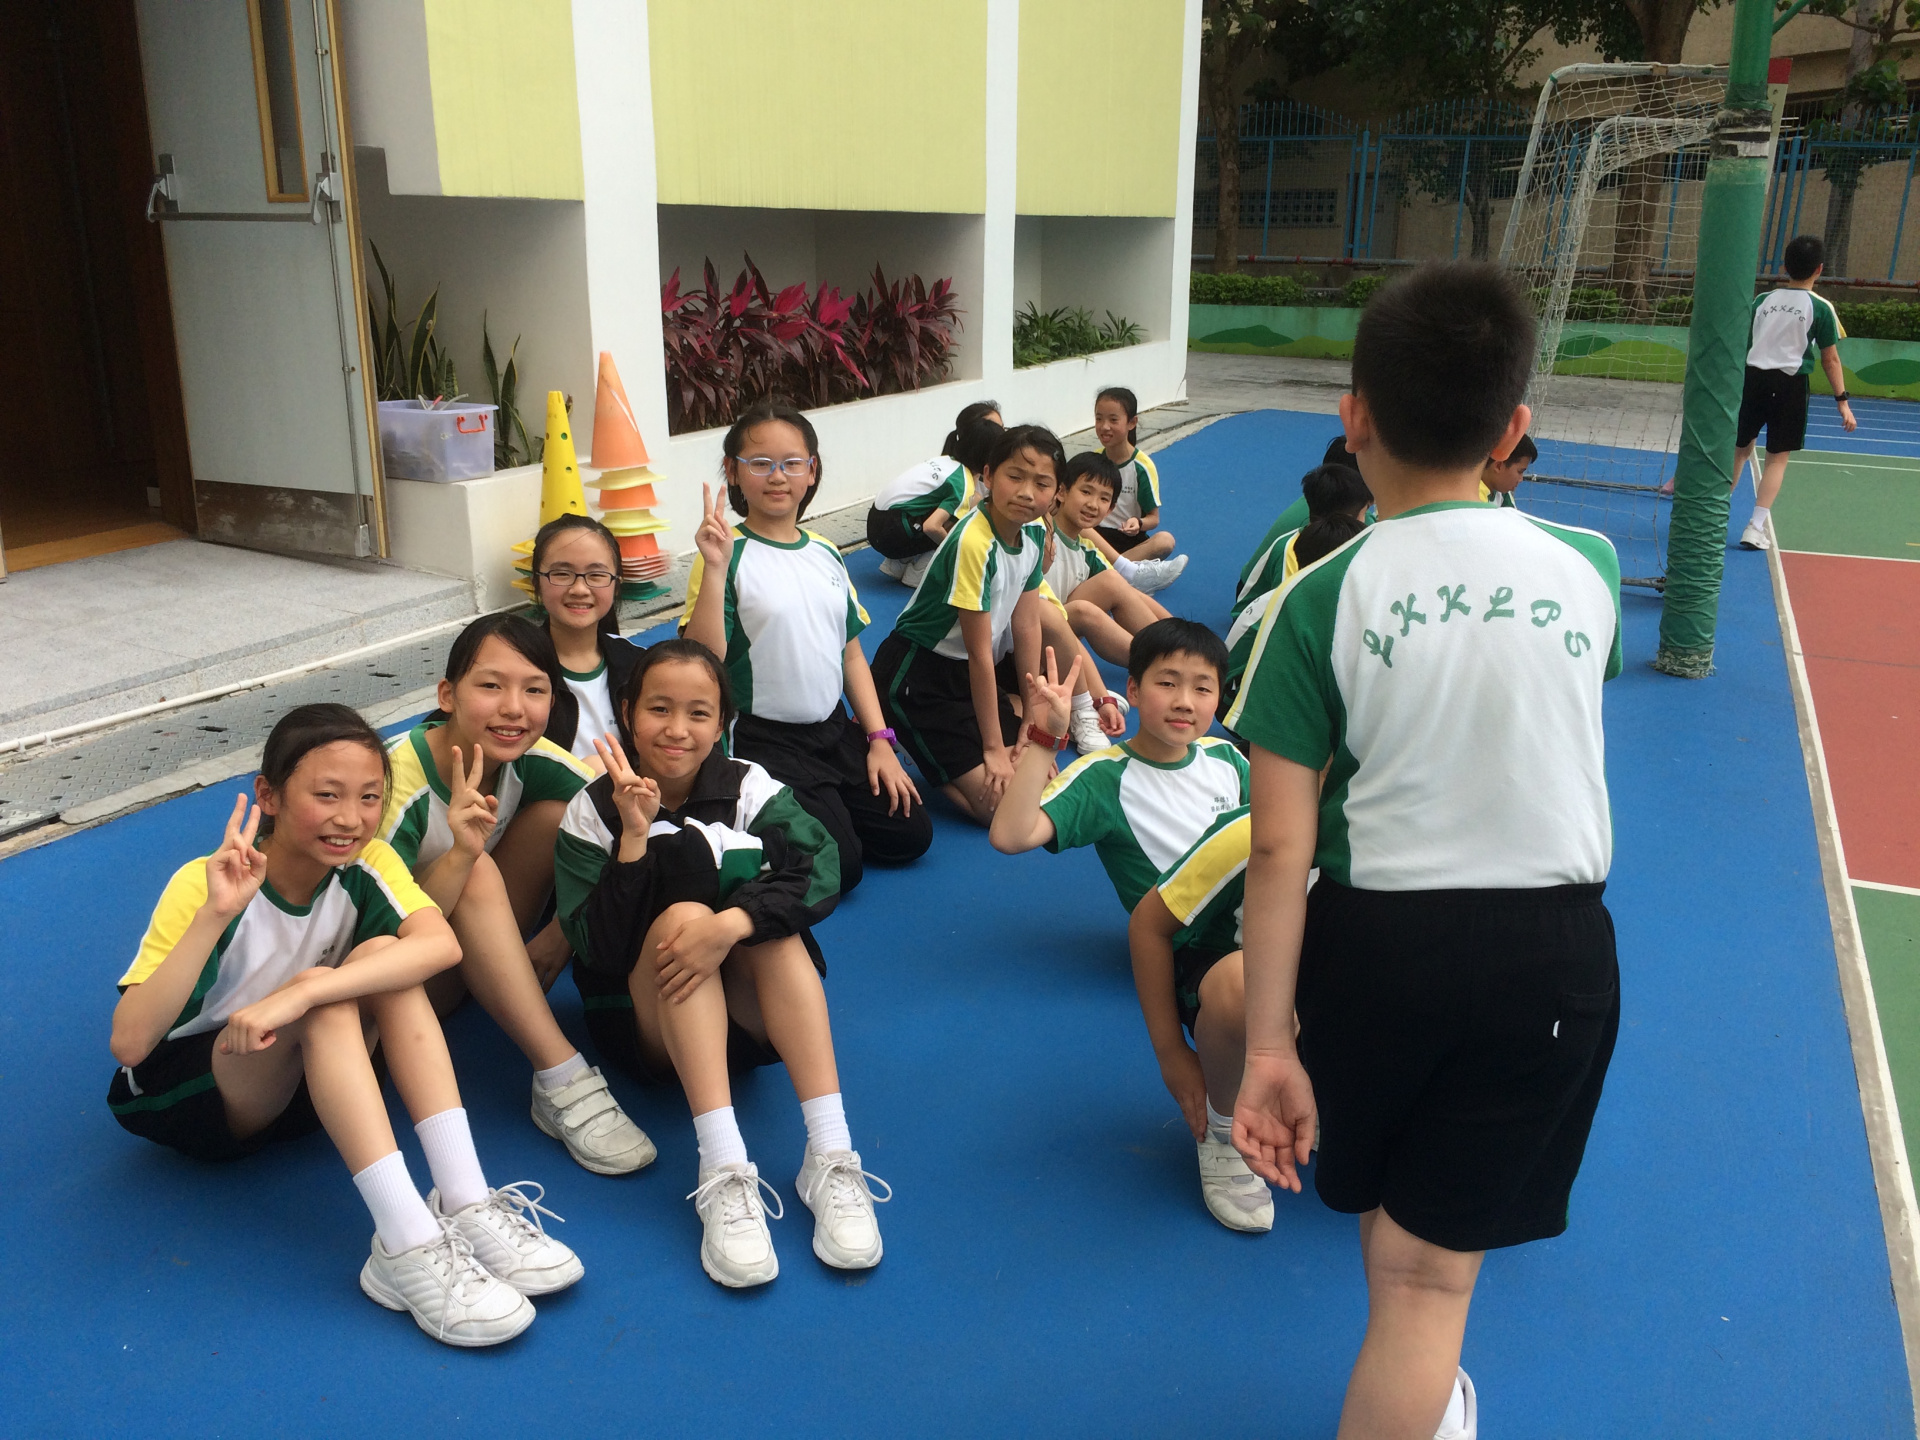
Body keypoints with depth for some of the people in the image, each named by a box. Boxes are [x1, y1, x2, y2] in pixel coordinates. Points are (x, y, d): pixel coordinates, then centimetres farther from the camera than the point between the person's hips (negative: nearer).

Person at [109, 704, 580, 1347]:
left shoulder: (365, 863, -13)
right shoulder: (204, 884, -22)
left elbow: (441, 944, -35)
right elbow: (130, 1043, -33)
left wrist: (301, 993, -45)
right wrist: (216, 914, -42)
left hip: (304, 1085, 4)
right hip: (178, 1095, -4)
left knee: (380, 955, -26)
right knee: (329, 997, -33)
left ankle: (465, 1203, -32)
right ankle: (407, 1245, -41)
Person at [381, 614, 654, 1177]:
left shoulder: (531, 760, -16)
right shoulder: (400, 778, -29)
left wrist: (559, 937, -25)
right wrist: (458, 854, -47)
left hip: (474, 954, 5)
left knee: (561, 814, -16)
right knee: (477, 872, -34)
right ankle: (561, 1079, -33)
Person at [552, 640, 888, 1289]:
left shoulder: (749, 788, -7)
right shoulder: (592, 811, -9)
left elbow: (822, 871, -25)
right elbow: (598, 950, -20)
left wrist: (730, 924, -40)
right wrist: (633, 836, -30)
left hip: (750, 1013, 1)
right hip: (645, 1023, -1)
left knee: (767, 917, -28)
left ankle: (830, 1156, -36)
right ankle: (723, 1172, -41)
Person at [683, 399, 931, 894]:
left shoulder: (826, 553, 7)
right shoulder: (730, 554, -12)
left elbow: (851, 653, 12)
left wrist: (879, 739, 6)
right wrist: (714, 569, -31)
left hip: (834, 729, 7)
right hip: (764, 742, -6)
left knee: (911, 833, 2)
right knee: (838, 866, -17)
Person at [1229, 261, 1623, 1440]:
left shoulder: (1325, 598, -13)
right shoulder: (1588, 566, -5)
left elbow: (1280, 848, -16)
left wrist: (1269, 1048, -9)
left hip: (1378, 935, 0)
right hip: (1553, 946, 1)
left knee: (1390, 1218, 27)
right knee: (1431, 1271, 8)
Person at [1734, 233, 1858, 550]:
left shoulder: (1762, 300, 5)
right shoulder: (1821, 308, -3)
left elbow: (1741, 343, 11)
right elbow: (1830, 360, -3)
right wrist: (1842, 400, 1)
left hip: (1753, 378, 3)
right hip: (1790, 383, -3)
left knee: (1740, 449, 16)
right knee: (1777, 457, 4)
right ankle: (1756, 527, -2)